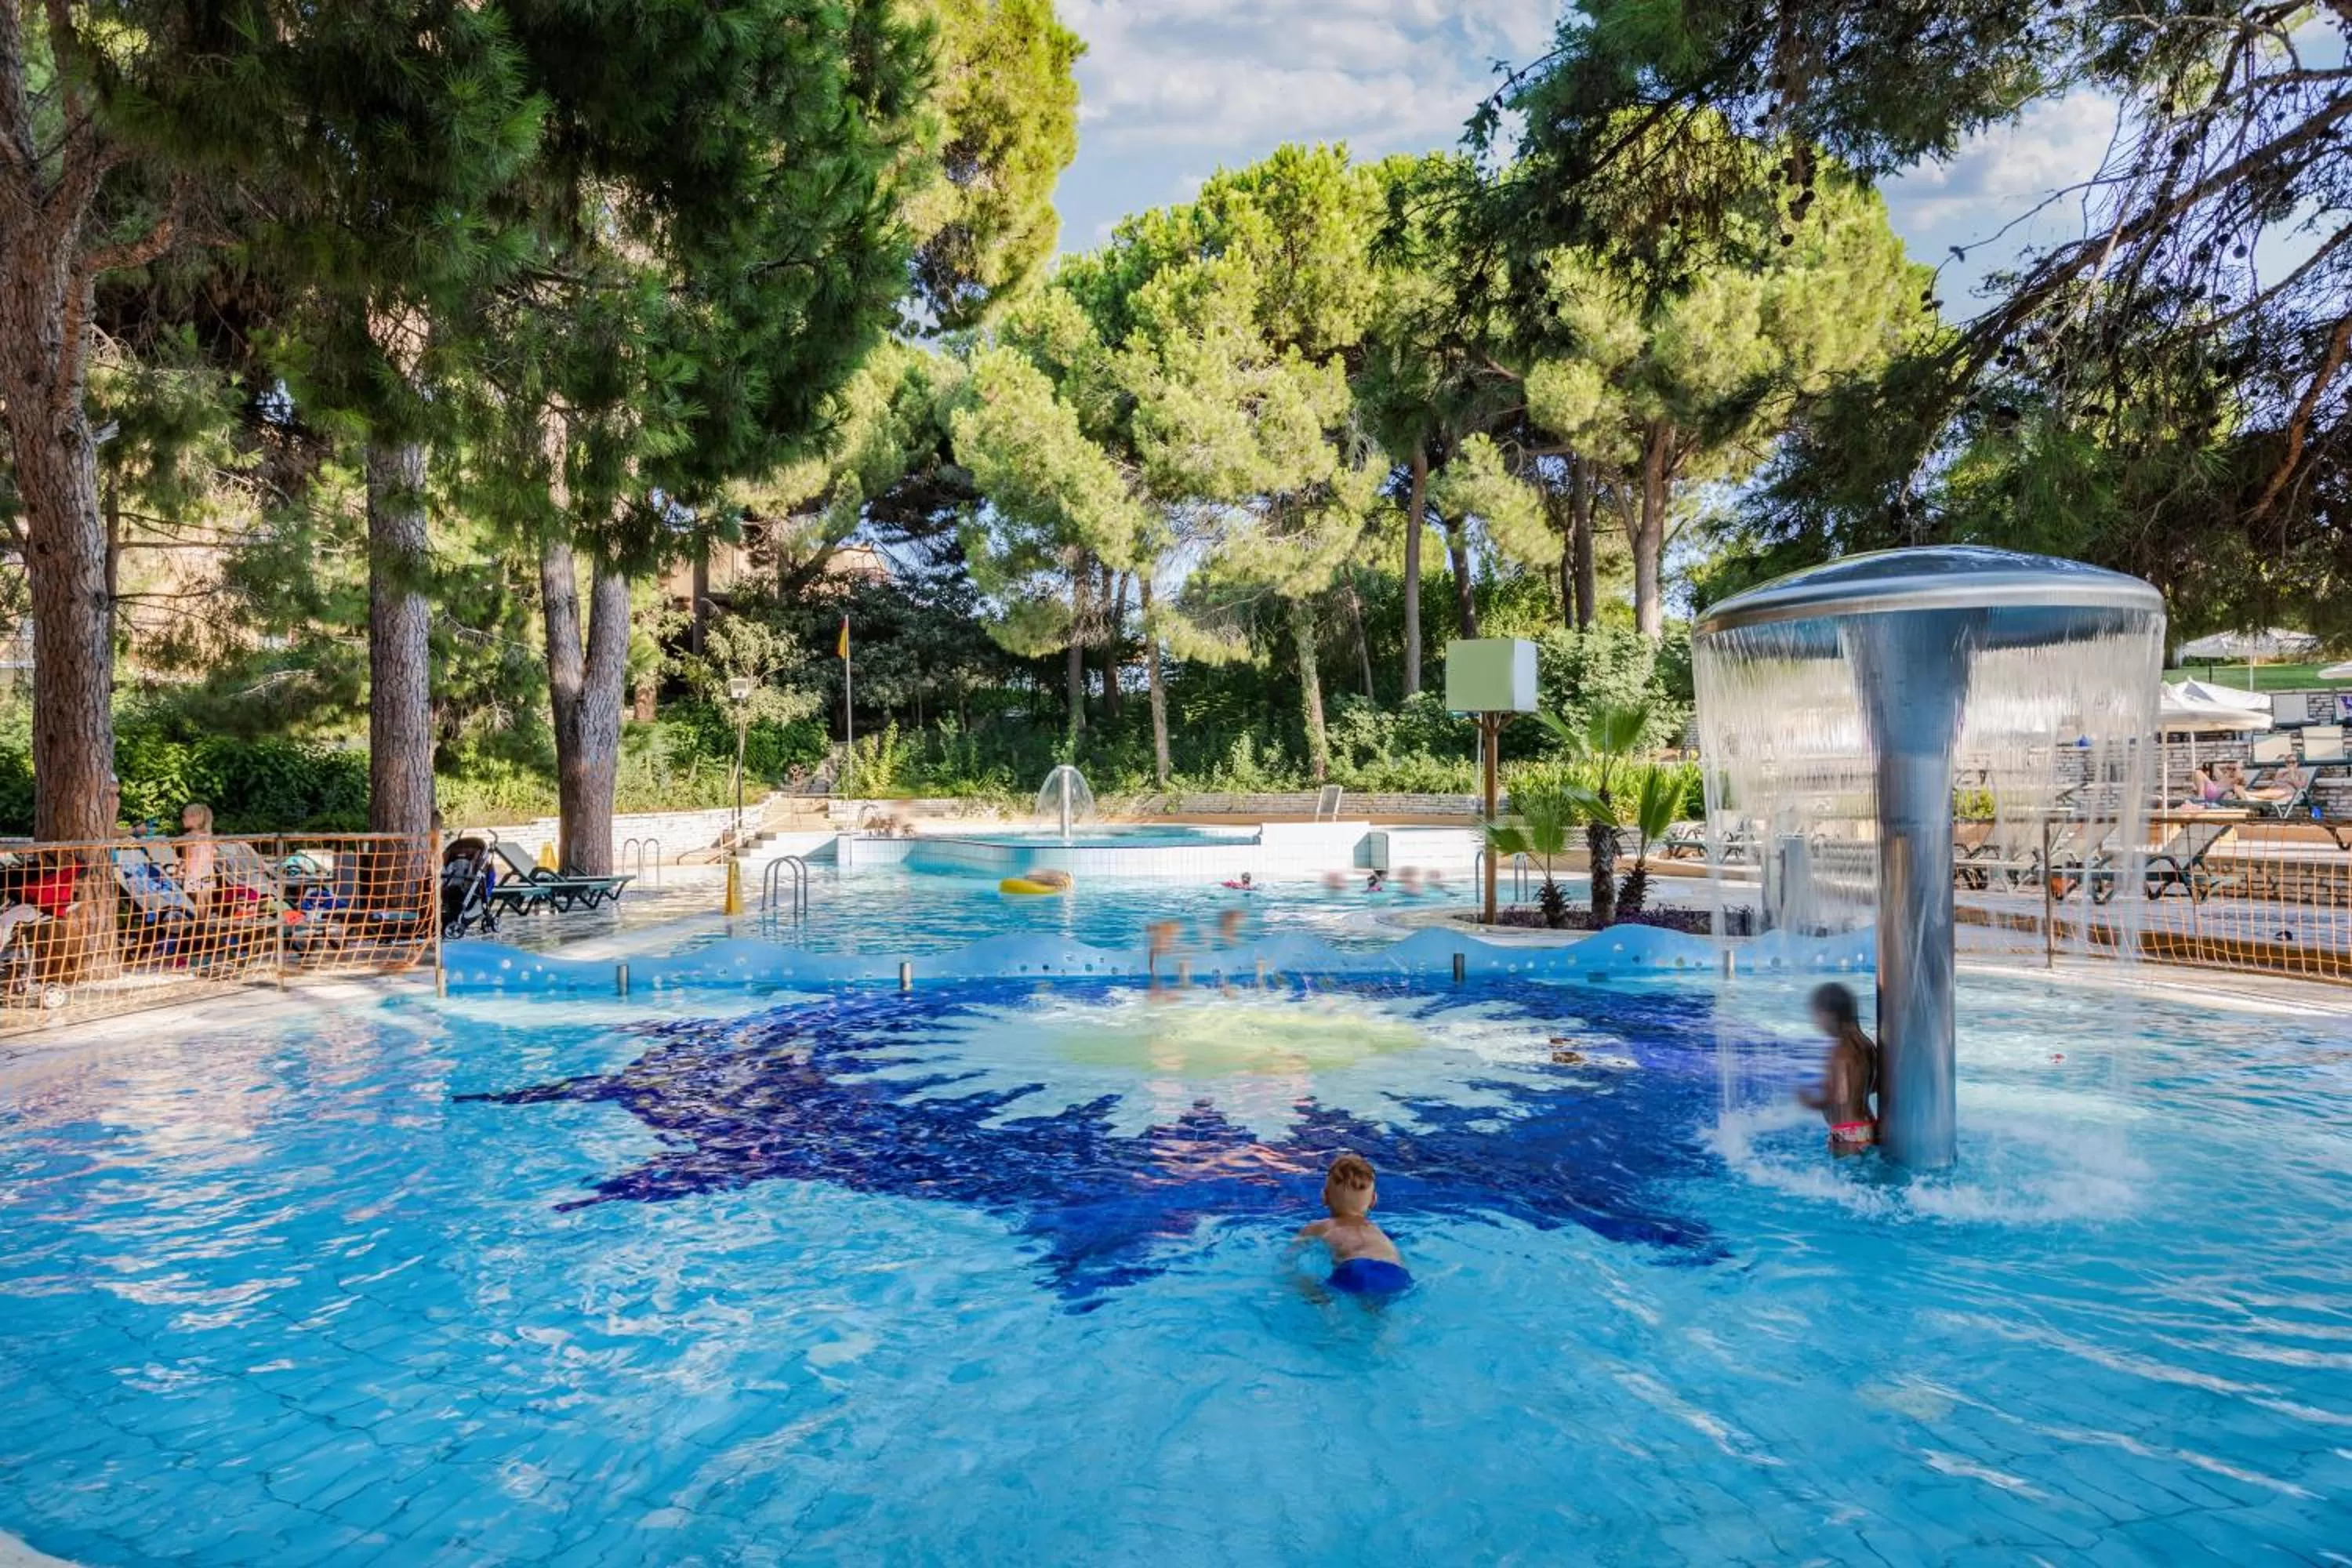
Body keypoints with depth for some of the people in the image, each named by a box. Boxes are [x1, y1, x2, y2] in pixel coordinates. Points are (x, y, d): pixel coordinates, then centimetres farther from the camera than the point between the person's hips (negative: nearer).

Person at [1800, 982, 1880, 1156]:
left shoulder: (1840, 1051, -20)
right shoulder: (1867, 1044, 6)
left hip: (1849, 1136, -9)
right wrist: (1827, 1084, 26)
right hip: (1869, 1128, 9)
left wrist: (1805, 1097, -8)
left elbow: (1837, 1098, -24)